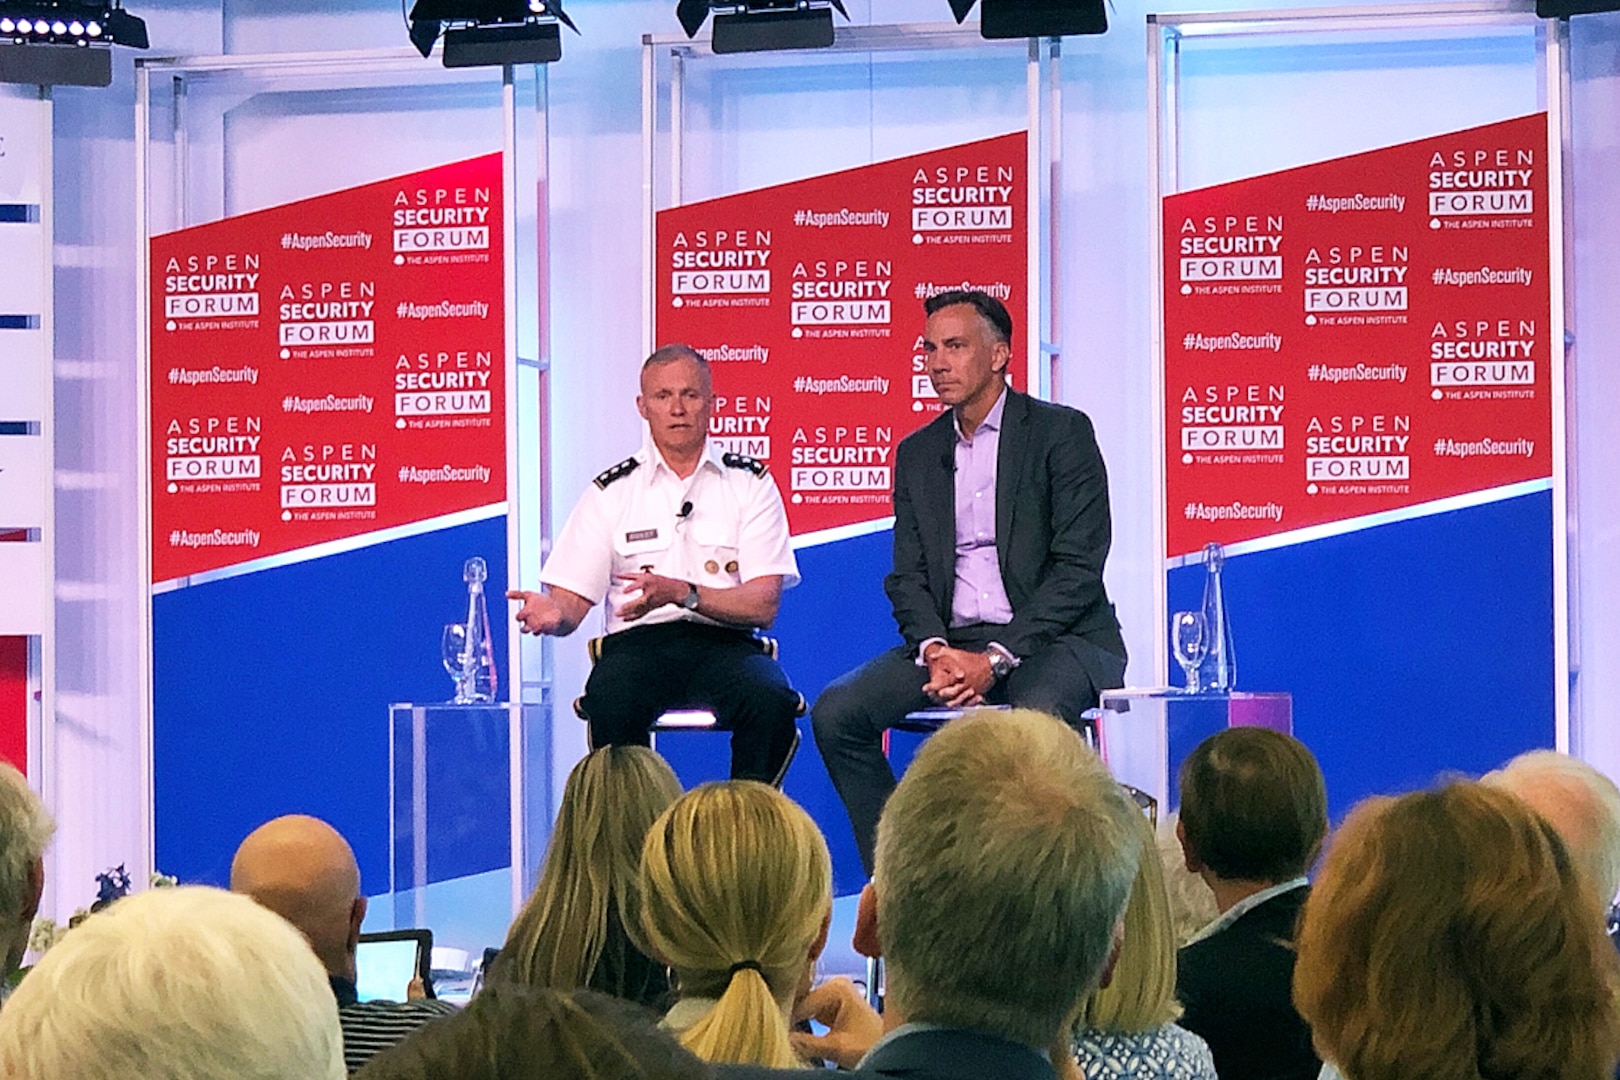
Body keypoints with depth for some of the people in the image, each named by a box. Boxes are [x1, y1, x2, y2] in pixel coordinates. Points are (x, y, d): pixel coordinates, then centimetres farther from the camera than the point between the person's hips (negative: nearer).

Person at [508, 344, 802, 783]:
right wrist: (553, 613, -18)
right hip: (637, 642, 0)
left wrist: (681, 593, -16)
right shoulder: (612, 492, 13)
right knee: (610, 705, -35)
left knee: (771, 698, -33)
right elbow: (572, 600, 8)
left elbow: (763, 605, 0)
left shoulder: (749, 484, 11)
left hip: (724, 643, 0)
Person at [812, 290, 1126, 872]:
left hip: (1055, 636, -5)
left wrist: (996, 657, -18)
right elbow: (907, 574, 10)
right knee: (836, 712, -17)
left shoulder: (1062, 432, -2)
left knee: (1036, 715, -39)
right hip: (951, 642, 5)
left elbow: (1078, 567, -10)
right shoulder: (918, 452, 16)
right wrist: (934, 650, -12)